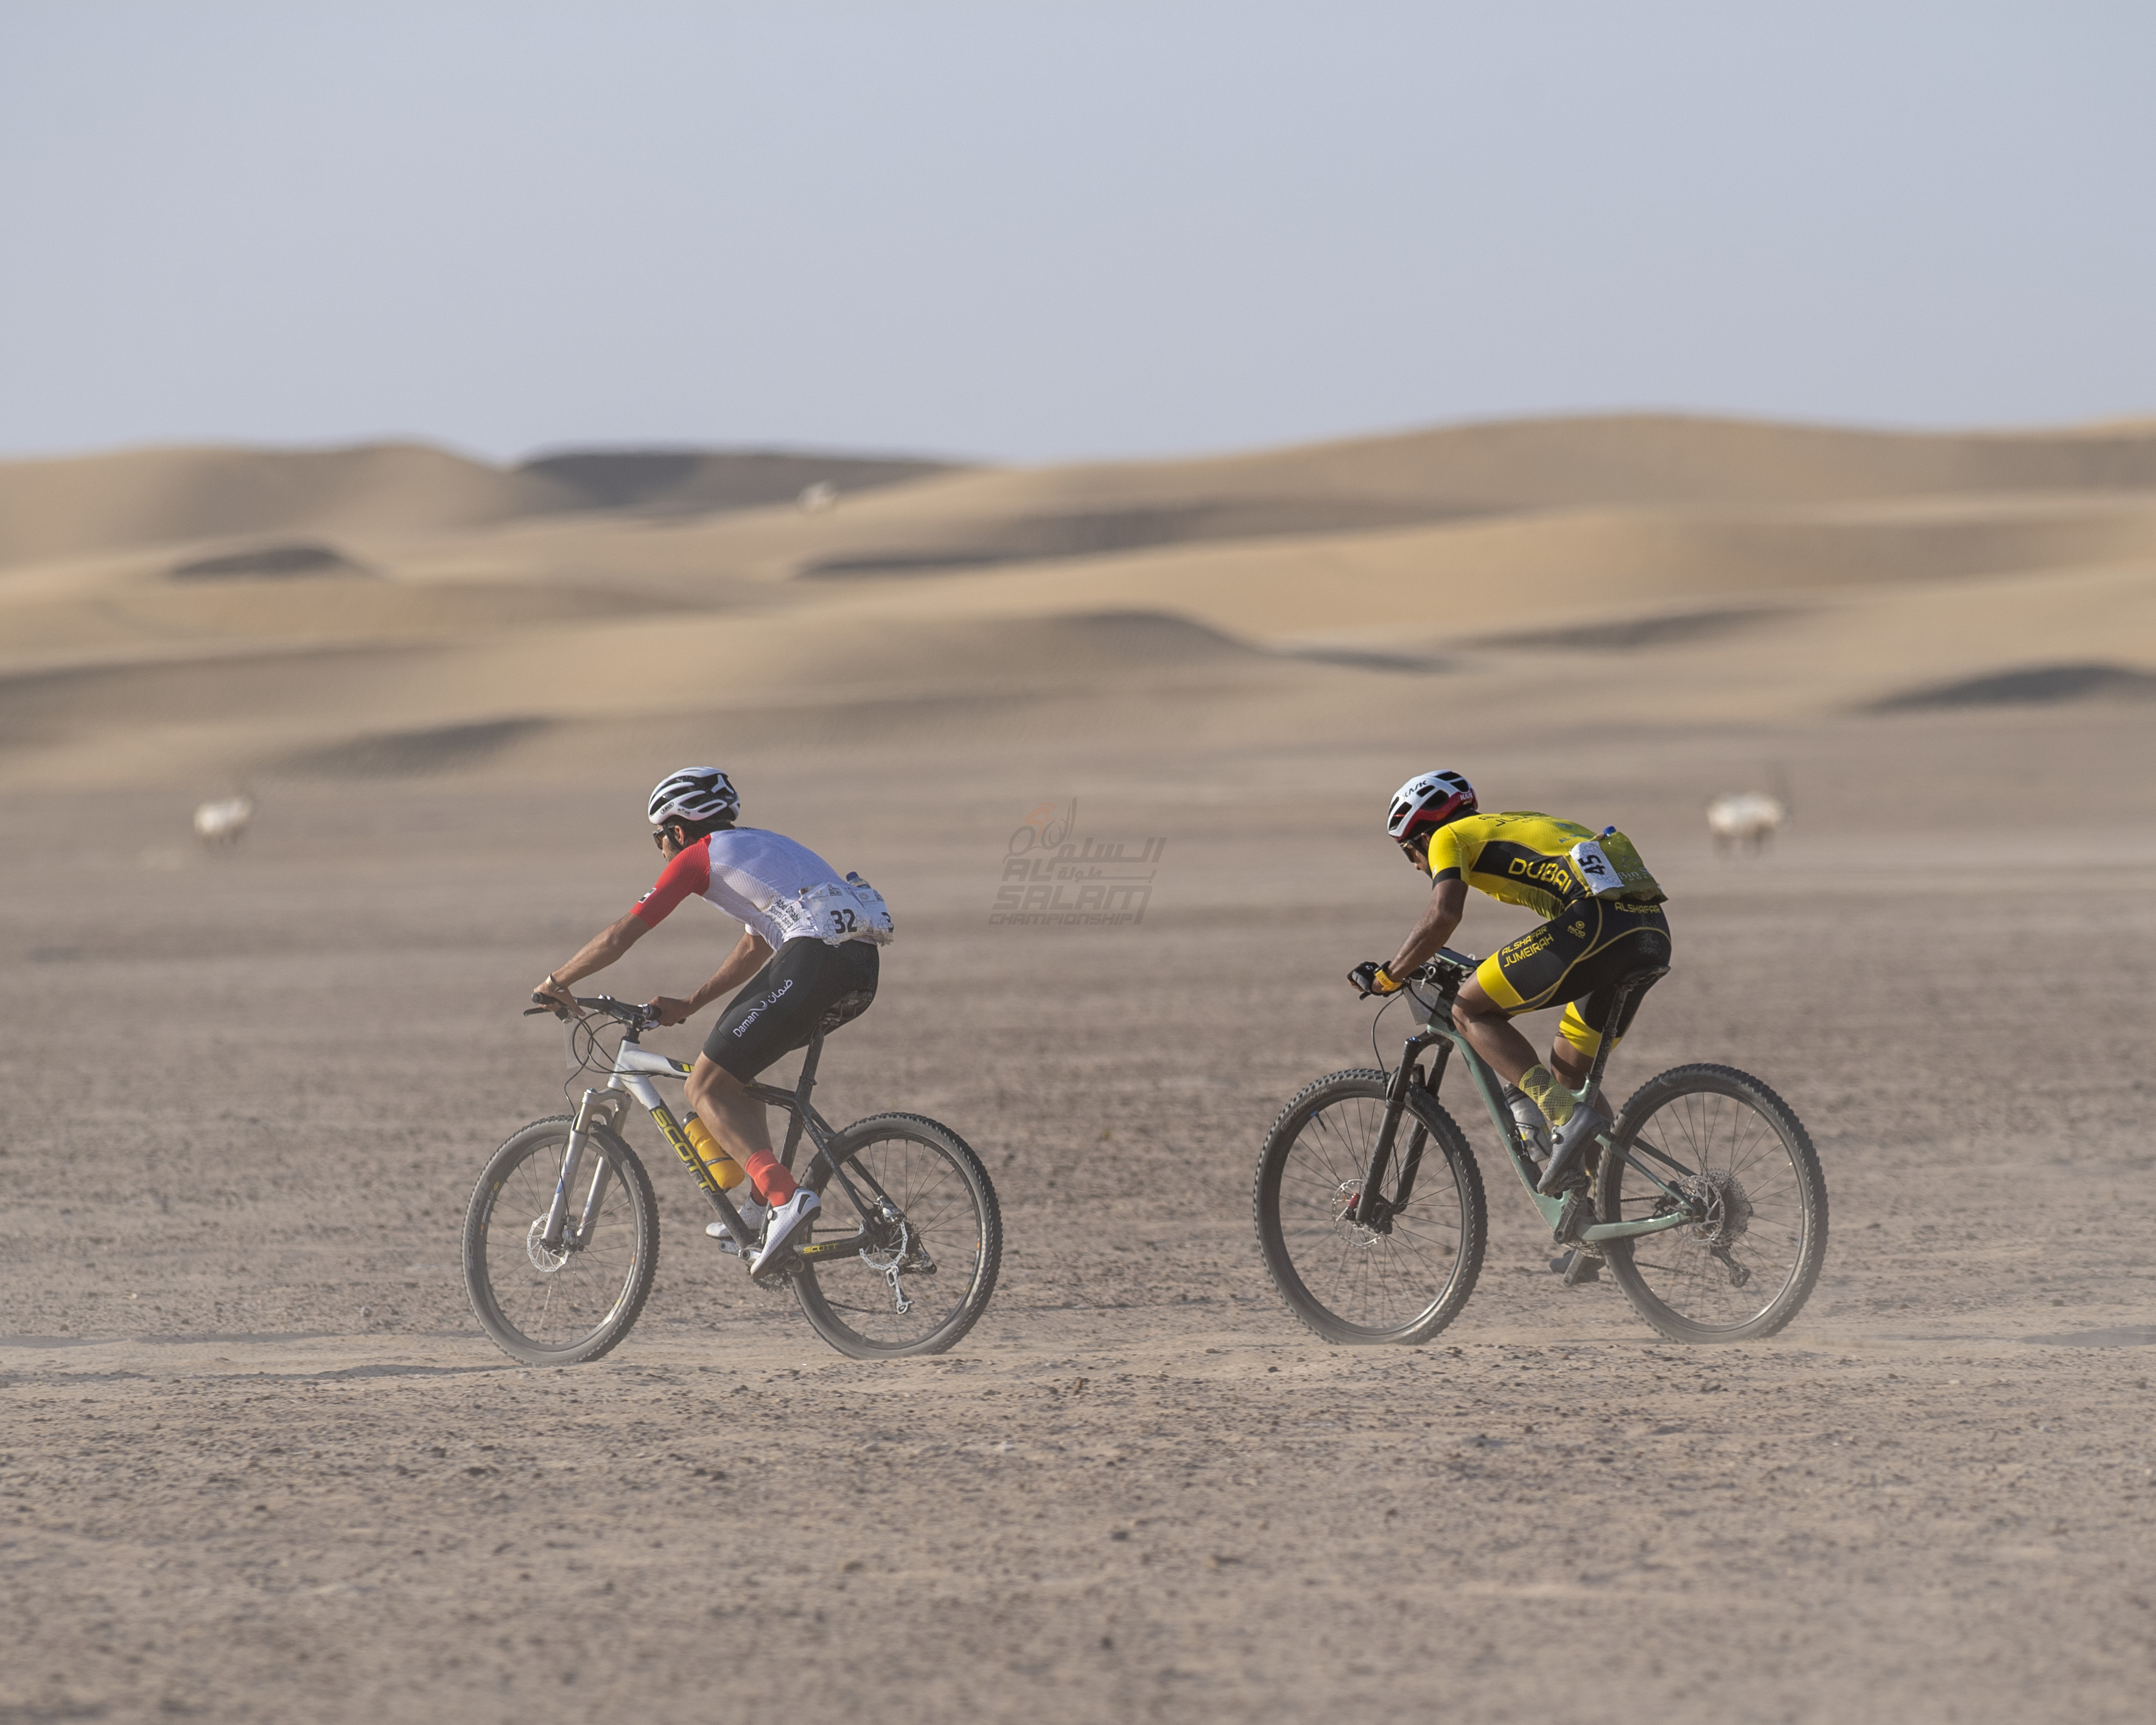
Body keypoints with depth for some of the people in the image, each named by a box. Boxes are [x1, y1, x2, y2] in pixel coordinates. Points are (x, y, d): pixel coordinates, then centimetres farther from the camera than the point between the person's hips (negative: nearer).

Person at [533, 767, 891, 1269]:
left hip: (817, 958, -9)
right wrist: (687, 1007, 42)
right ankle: (763, 1206, 19)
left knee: (706, 1088, 0)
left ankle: (784, 1197, -18)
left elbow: (623, 933, 7)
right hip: (863, 967, 9)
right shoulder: (756, 847, 31)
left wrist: (556, 982, 19)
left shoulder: (698, 856, 7)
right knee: (732, 1066, 26)